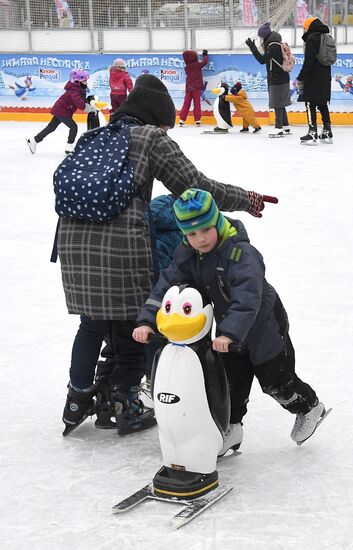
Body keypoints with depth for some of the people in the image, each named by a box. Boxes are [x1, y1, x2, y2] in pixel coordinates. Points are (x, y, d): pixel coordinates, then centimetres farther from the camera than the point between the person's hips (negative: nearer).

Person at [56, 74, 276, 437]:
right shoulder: (151, 137, 3)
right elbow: (196, 186, 0)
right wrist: (247, 200, 11)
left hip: (73, 241, 6)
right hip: (122, 245, -6)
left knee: (92, 324, 21)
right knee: (134, 324, 11)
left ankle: (79, 399, 27)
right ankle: (126, 405, 20)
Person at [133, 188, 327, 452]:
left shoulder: (240, 252, -33)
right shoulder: (187, 256, -10)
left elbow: (247, 298, -42)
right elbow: (166, 286, -12)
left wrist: (230, 332, -53)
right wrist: (147, 320, -26)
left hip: (263, 325, -6)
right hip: (228, 326, 6)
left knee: (276, 380, 9)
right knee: (230, 379, 11)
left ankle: (309, 408, 34)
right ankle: (230, 426, 28)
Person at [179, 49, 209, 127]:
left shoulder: (187, 67, 6)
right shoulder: (198, 65, -6)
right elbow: (205, 62, 7)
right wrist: (205, 55, 26)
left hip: (188, 87, 3)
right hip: (197, 87, -3)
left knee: (186, 103, 5)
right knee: (197, 103, 1)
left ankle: (182, 119, 0)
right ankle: (197, 120, -2)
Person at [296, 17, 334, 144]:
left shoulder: (311, 39, -11)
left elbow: (308, 62, -18)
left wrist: (300, 78, -13)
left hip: (313, 78, -8)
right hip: (325, 78, 8)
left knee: (310, 104, -5)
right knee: (323, 104, 14)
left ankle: (312, 133, -10)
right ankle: (327, 132, 15)